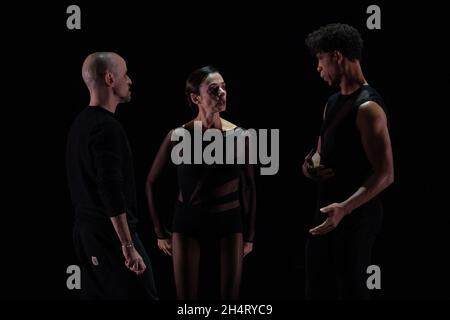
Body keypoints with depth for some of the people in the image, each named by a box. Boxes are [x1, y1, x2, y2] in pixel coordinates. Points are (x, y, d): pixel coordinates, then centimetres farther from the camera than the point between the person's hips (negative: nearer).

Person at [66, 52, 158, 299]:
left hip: (84, 230, 10)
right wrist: (128, 246, -22)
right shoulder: (106, 127, -17)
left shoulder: (80, 123, 14)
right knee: (141, 296, -8)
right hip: (111, 233, -10)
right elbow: (111, 191, -23)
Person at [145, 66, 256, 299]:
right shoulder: (178, 137, -12)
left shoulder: (239, 136, -8)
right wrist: (160, 232, 3)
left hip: (229, 222, 1)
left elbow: (248, 187, 4)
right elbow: (151, 183, 0)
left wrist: (249, 234, 7)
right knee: (186, 297, 2)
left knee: (230, 296, 4)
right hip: (188, 222, -1)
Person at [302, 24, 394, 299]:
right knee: (318, 287, 14)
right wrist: (311, 164, 1)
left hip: (356, 215, -9)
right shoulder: (333, 103, 13)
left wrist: (345, 208, -34)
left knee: (350, 289, -3)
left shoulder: (367, 107, -17)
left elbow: (385, 174, -22)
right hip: (329, 211, 9)